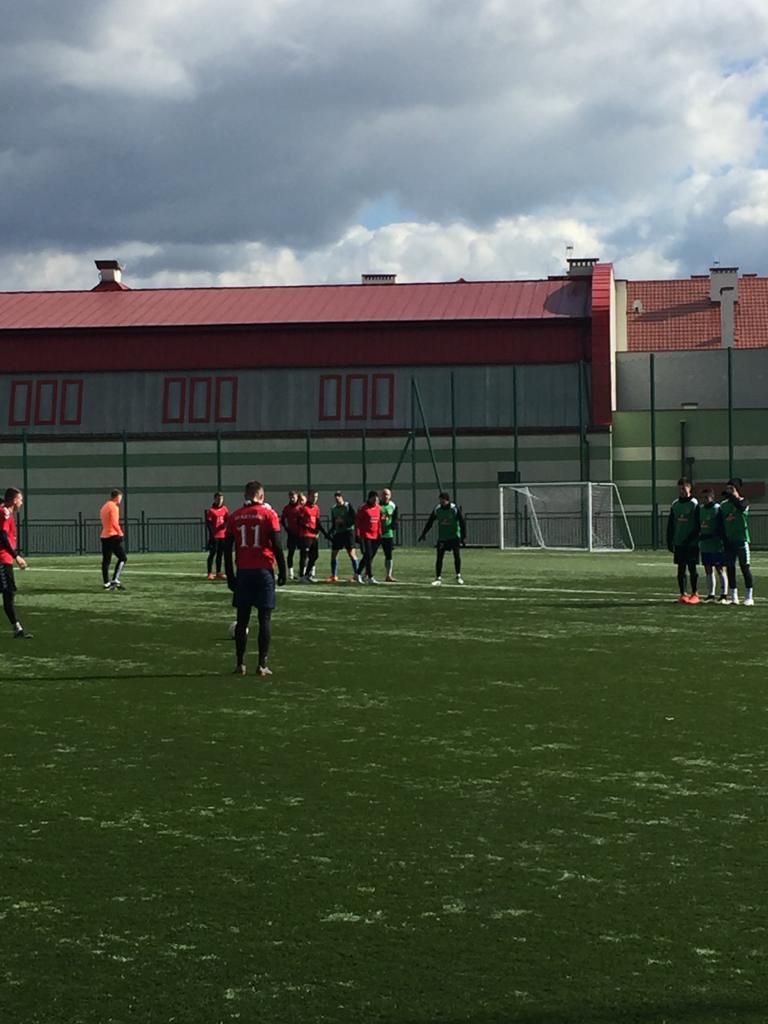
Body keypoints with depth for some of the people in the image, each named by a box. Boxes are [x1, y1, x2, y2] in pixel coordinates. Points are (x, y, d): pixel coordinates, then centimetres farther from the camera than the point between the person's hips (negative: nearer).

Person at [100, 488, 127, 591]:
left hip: (104, 536, 9)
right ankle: (115, 580, -13)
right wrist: (120, 532, -11)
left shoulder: (104, 507, 18)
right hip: (113, 536, -9)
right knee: (123, 558, -4)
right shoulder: (113, 507, -9)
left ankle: (106, 584, 5)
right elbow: (114, 522, -18)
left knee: (106, 561, 6)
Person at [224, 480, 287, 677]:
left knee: (242, 619, 9)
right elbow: (277, 545, -7)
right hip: (264, 571, -3)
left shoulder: (235, 517, 5)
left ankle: (240, 664, 8)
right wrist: (282, 571, 1)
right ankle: (262, 664, -1)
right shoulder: (268, 514, -4)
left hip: (242, 572, 3)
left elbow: (227, 548, 7)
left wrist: (230, 576, 13)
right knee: (264, 618, 1)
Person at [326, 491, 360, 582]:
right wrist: (330, 532, 6)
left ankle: (357, 574, -2)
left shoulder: (348, 506, -6)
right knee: (334, 553, 4)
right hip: (338, 533, 6)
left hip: (348, 532, -6)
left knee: (352, 553, -9)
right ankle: (334, 576, 13)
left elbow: (354, 519, -11)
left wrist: (344, 521, -20)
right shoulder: (333, 508, 10)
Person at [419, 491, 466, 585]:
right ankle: (438, 578, 3)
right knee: (439, 556, -3)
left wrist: (464, 537, -12)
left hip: (454, 536, -2)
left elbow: (462, 522, -9)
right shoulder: (437, 509, -3)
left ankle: (458, 576, 10)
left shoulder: (455, 509, -12)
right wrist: (423, 534, 6)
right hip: (442, 537, 2)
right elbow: (430, 522, 7)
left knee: (457, 555, -7)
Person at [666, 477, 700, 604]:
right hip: (678, 542, 5)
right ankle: (682, 594, 10)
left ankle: (695, 594, 5)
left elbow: (698, 525, -9)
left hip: (691, 543, -5)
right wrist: (669, 541, 7)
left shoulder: (694, 504, -5)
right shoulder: (675, 504, 10)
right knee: (681, 569, 5)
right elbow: (670, 525, 13)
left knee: (692, 568, -1)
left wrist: (690, 539, -16)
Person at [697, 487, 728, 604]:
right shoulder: (700, 509, 11)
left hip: (717, 546, -6)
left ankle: (724, 595, 2)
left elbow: (721, 528, -11)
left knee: (720, 570, -2)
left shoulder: (717, 509, -9)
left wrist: (710, 535, -18)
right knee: (708, 571, 10)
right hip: (704, 546, 6)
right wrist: (700, 534, 2)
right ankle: (711, 595, 16)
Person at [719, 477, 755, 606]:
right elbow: (721, 524, 12)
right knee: (730, 568, 5)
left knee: (745, 567, -5)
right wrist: (724, 540, 4)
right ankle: (734, 597, 12)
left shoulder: (744, 502, -2)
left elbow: (740, 506, -29)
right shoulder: (723, 505, 12)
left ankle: (749, 597, -1)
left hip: (741, 539, -5)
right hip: (729, 541, 5)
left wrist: (729, 495, -23)